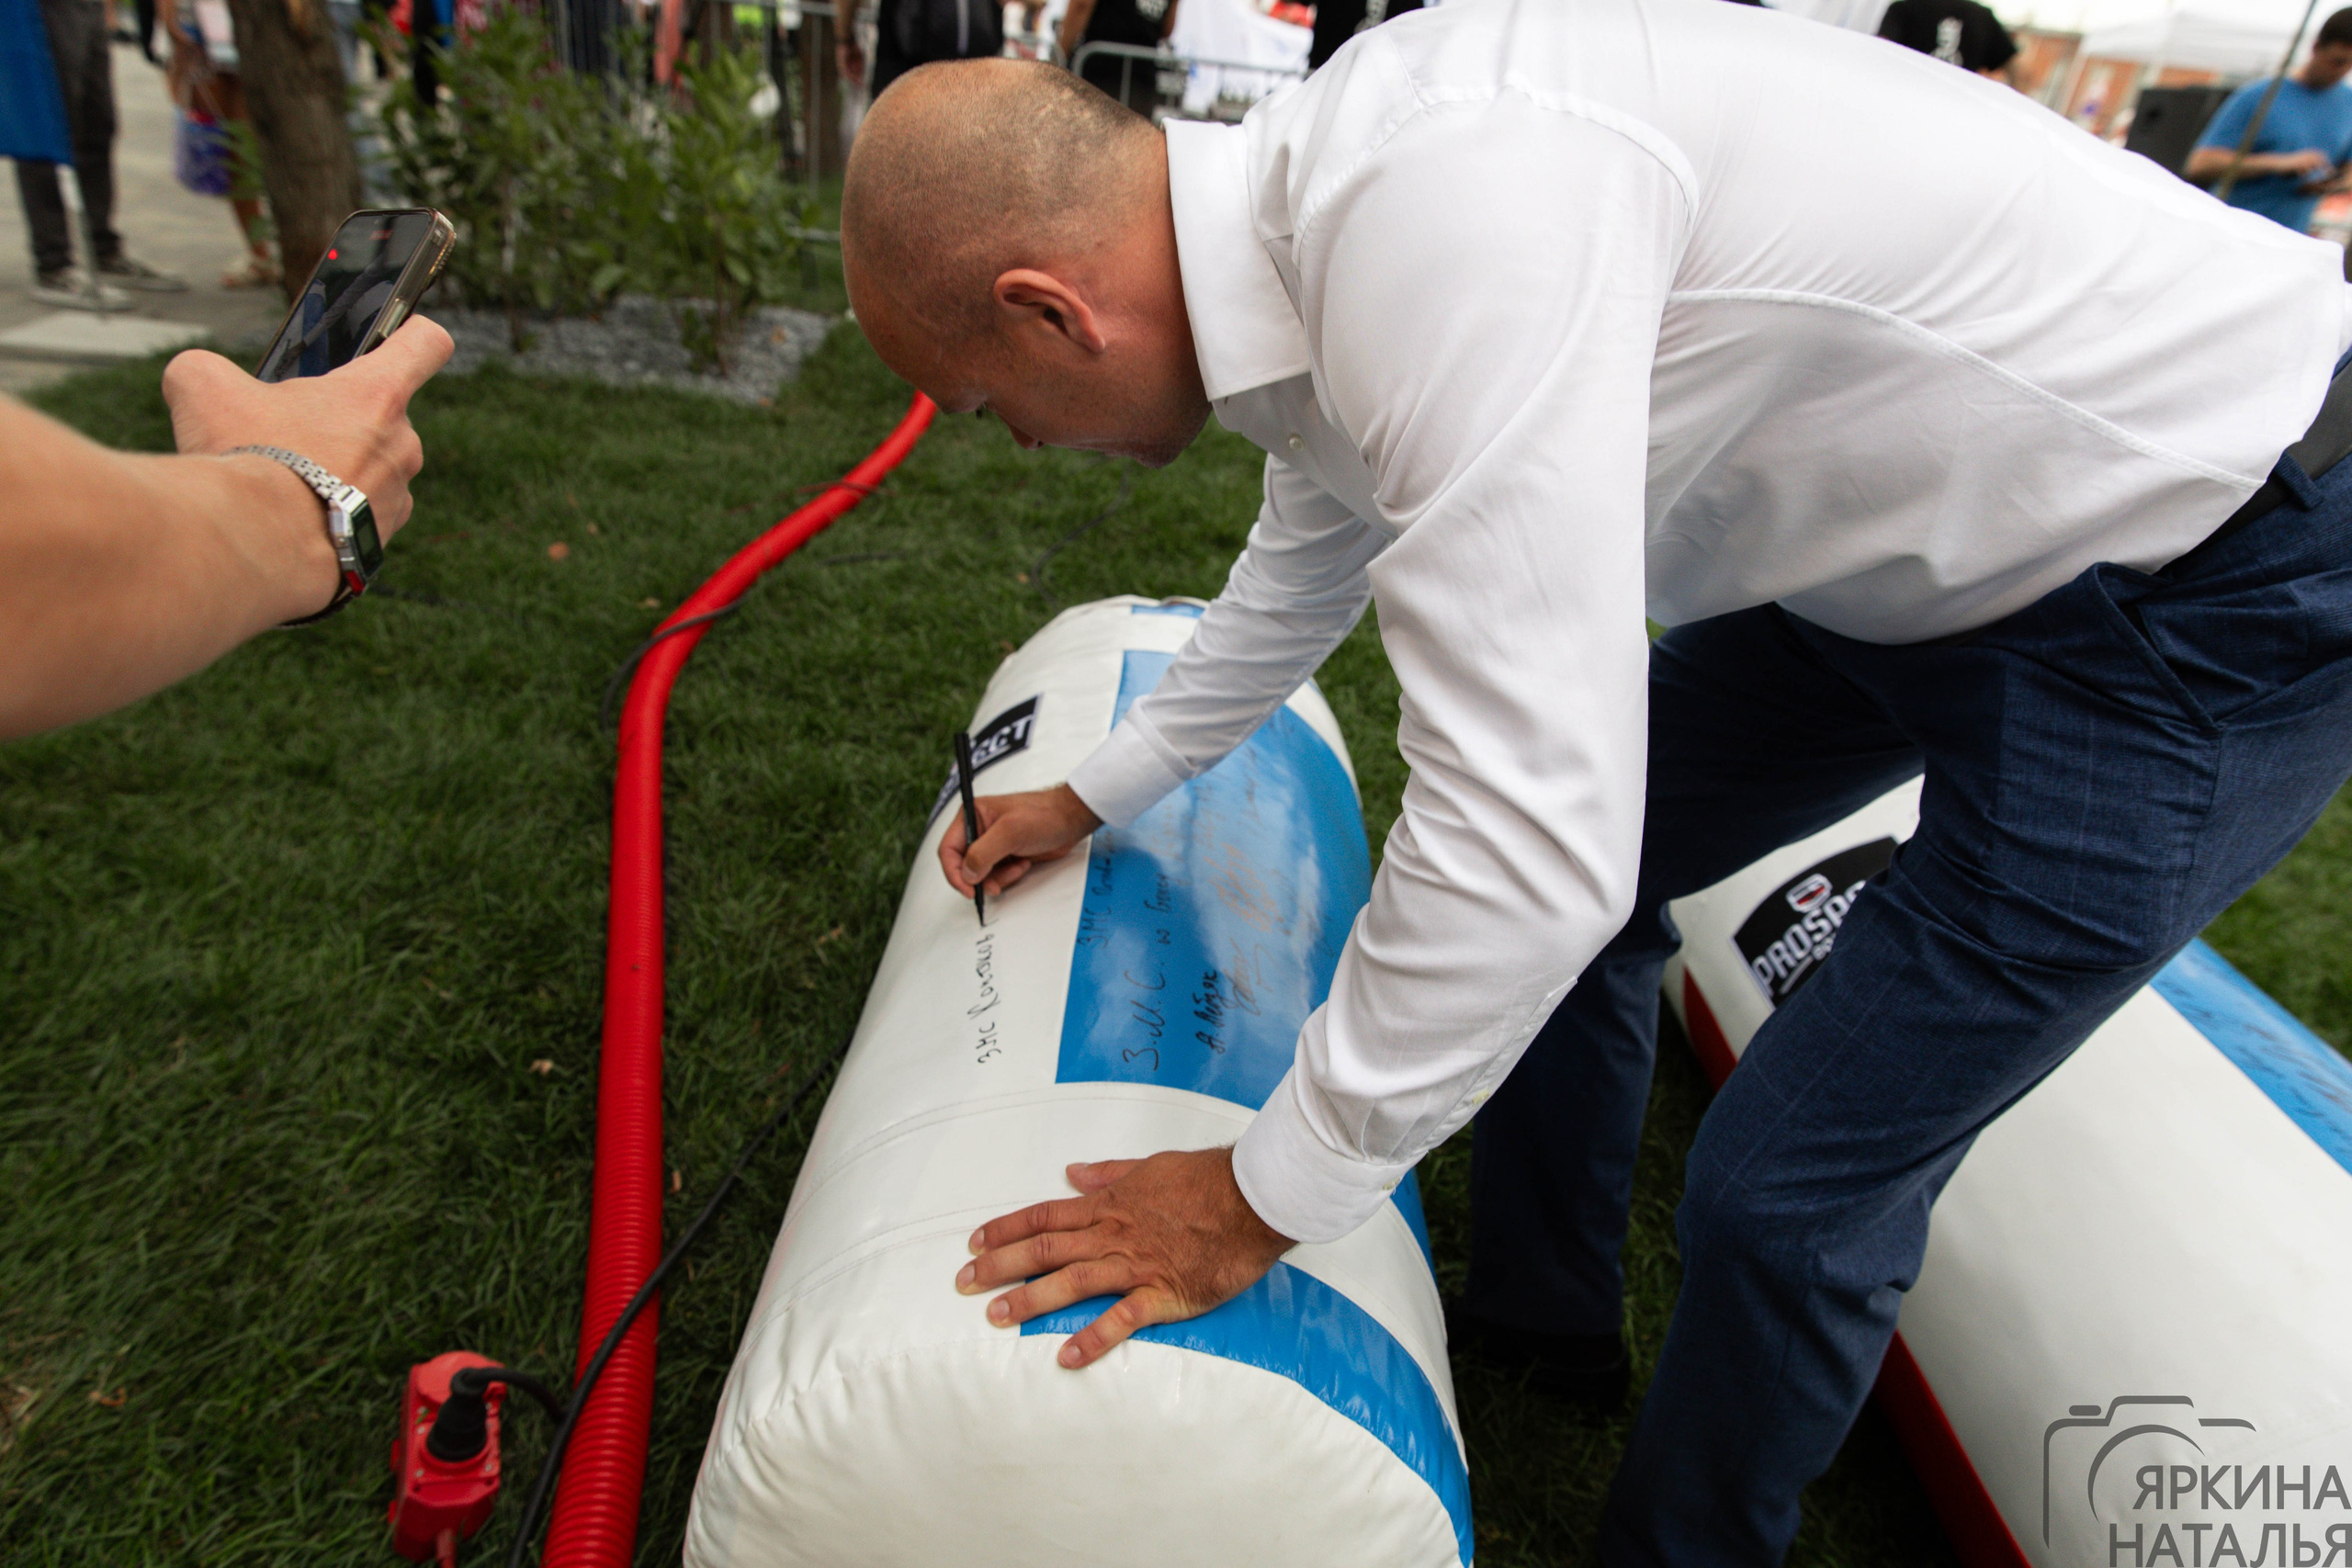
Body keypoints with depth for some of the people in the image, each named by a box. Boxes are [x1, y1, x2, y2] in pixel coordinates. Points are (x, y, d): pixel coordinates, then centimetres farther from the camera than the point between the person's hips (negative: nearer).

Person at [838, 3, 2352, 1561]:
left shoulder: (1442, 204, -34)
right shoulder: (1315, 201, -2)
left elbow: (1532, 842, -36)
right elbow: (1309, 562, 17)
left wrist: (1265, 1198, -19)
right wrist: (1096, 795, 27)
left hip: (2227, 584, -8)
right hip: (1916, 531, 9)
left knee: (1795, 1189, -4)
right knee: (1563, 888, 15)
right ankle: (1544, 1314, 40)